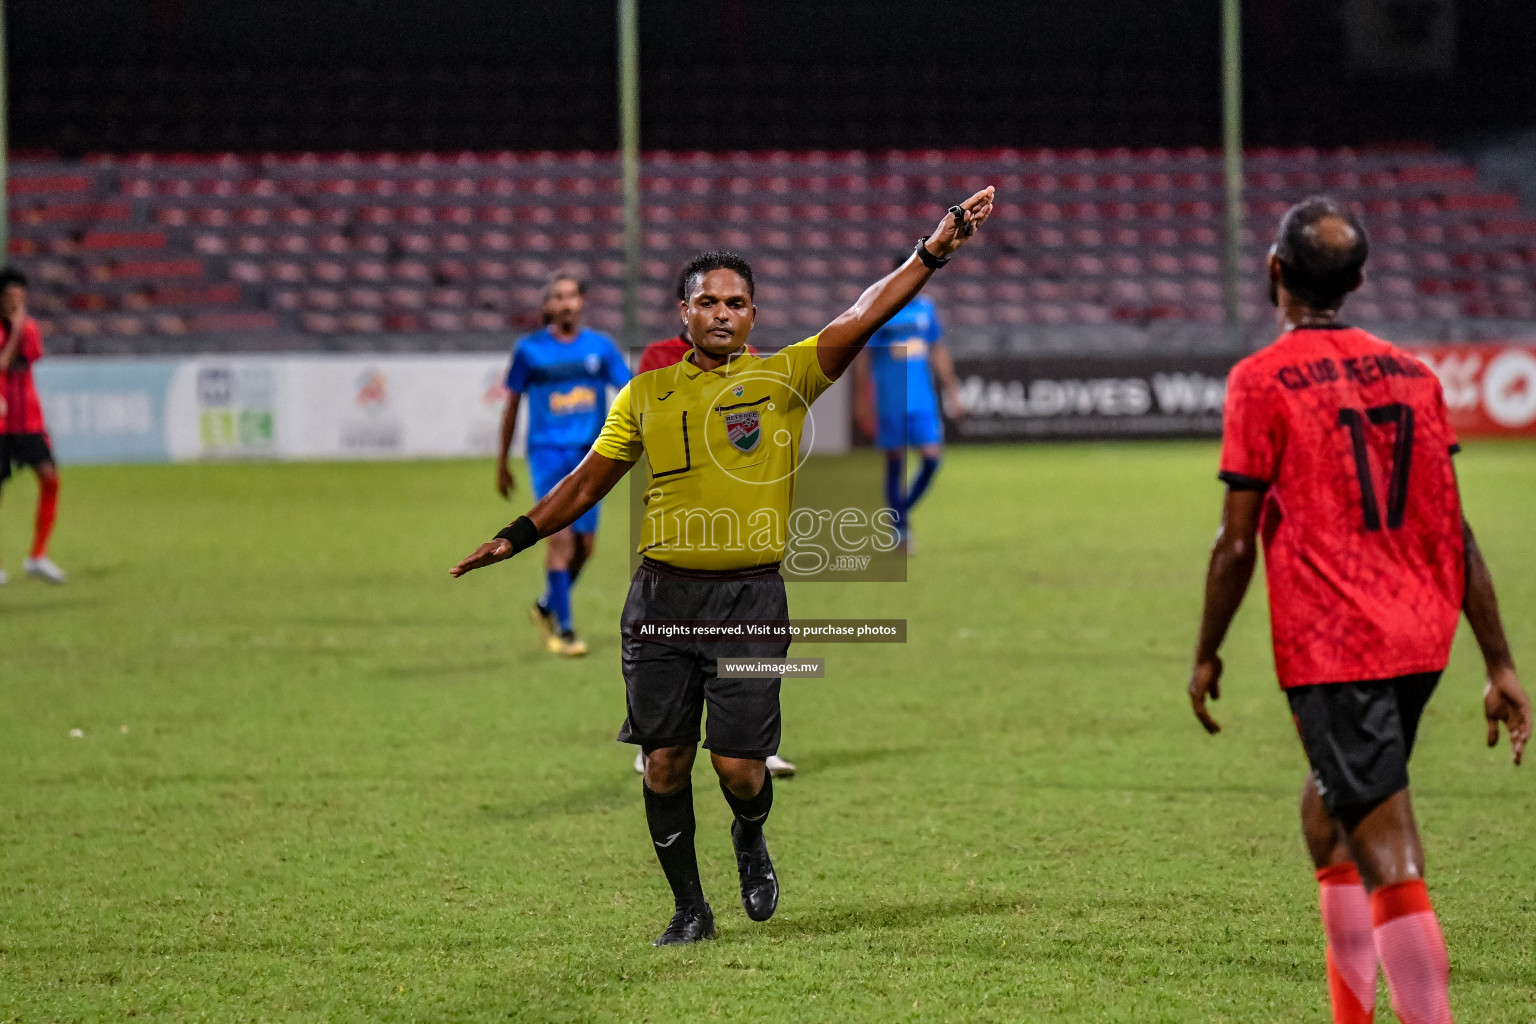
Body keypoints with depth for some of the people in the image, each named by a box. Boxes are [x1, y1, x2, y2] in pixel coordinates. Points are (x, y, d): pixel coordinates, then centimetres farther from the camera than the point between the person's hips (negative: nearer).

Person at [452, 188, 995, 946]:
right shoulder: (647, 393, 10)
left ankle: (750, 840, 29)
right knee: (664, 760, 3)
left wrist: (933, 251, -18)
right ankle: (689, 908, 18)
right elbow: (587, 483, 18)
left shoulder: (783, 376, 2)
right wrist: (515, 537, 14)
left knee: (738, 765, -6)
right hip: (662, 593, 2)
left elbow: (864, 317, -8)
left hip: (750, 598, -2)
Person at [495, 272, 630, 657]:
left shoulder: (601, 347, 5)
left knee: (585, 543, 5)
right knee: (560, 535, -14)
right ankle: (563, 628, -7)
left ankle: (547, 606, 30)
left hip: (589, 453, 3)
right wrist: (502, 464, 11)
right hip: (547, 451, -3)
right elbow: (511, 405, 8)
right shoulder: (529, 349, 1)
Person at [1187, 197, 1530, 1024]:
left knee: (1389, 861, -9)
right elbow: (1455, 532, 8)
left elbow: (1237, 542, -8)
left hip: (1330, 650, -6)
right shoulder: (1410, 373, 9)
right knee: (1328, 813, 23)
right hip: (1421, 641, 7)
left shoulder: (1262, 380, -7)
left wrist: (1206, 656, 4)